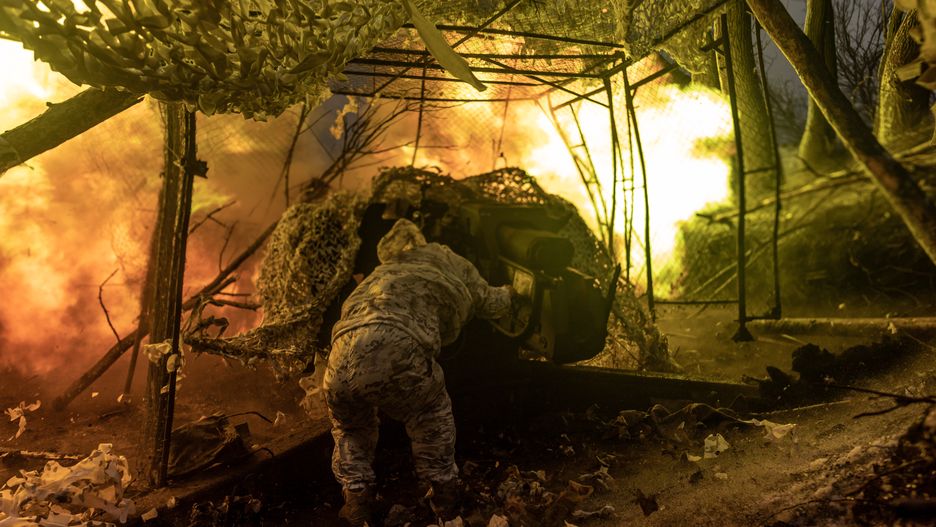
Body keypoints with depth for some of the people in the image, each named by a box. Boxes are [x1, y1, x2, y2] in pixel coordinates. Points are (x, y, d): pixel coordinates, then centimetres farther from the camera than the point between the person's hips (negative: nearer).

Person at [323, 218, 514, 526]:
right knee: (432, 413, 27)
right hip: (397, 346, -4)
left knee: (349, 427, 33)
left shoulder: (392, 269, 40)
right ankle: (443, 491, 36)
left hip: (345, 351, 5)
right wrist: (507, 293, 67)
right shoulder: (452, 264, 27)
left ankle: (357, 501, 27)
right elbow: (490, 303, 41)